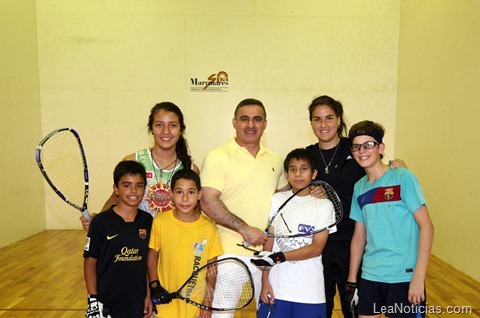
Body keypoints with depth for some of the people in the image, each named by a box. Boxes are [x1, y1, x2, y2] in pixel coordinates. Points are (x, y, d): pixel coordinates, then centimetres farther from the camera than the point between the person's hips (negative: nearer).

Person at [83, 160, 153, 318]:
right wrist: (93, 300, -8)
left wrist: (149, 295, 6)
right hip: (107, 305, -2)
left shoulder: (148, 221, -1)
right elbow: (90, 261, -6)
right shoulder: (100, 222, -10)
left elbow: (149, 261, 6)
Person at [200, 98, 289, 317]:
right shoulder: (218, 157, -7)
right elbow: (208, 202, -15)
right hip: (230, 253, -5)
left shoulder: (275, 161, 11)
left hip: (268, 252, 5)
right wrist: (245, 229, -18)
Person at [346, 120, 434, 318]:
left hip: (404, 275, -4)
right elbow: (359, 237, 10)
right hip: (369, 275, 5)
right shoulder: (359, 188, 5)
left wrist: (419, 276, -16)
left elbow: (426, 226, -11)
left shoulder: (403, 177, -9)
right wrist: (352, 280, 10)